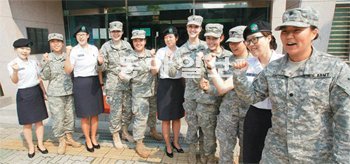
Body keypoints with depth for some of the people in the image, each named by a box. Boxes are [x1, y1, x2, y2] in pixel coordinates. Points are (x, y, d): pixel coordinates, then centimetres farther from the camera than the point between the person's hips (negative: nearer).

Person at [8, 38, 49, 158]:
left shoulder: (34, 62, 5)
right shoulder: (12, 64, -6)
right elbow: (14, 81, -18)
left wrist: (44, 92, 10)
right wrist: (15, 71, -38)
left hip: (37, 93, 3)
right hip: (24, 95, -3)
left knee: (39, 121, 9)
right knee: (27, 123, 6)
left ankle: (40, 144, 23)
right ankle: (31, 147, 21)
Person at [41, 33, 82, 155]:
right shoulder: (47, 58, 0)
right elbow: (45, 77, -5)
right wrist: (46, 63, -16)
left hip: (69, 91, 3)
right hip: (55, 93, -2)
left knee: (69, 116, 11)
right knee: (58, 118, 2)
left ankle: (69, 137, 27)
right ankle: (61, 141, 18)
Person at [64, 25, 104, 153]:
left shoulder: (94, 48, 6)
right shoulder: (74, 51, -5)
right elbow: (68, 71, -10)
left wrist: (101, 62, -3)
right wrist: (67, 55, -20)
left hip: (95, 82, 4)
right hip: (81, 83, -4)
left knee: (95, 113, 12)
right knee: (85, 115, 6)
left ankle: (93, 138, 29)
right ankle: (88, 140, 23)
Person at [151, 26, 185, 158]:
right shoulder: (161, 51, -4)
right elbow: (155, 71, -12)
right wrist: (153, 61, -29)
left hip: (178, 84, 3)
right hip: (165, 85, -3)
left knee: (177, 117, 14)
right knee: (166, 118, 5)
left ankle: (175, 142, 33)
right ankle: (168, 145, 23)